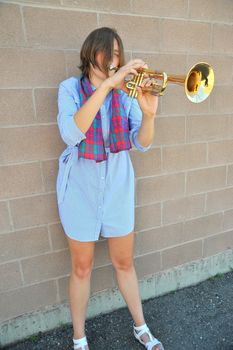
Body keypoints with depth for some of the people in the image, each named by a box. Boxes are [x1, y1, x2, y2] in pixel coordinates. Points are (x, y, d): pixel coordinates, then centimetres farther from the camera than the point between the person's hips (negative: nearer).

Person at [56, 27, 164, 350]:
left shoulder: (127, 90, 0)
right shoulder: (71, 87, -5)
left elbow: (142, 144, -8)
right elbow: (71, 134, -25)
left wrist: (149, 113, -27)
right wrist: (106, 84, -30)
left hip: (118, 188, 2)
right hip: (81, 189, -1)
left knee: (125, 263, 17)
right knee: (82, 268, 13)